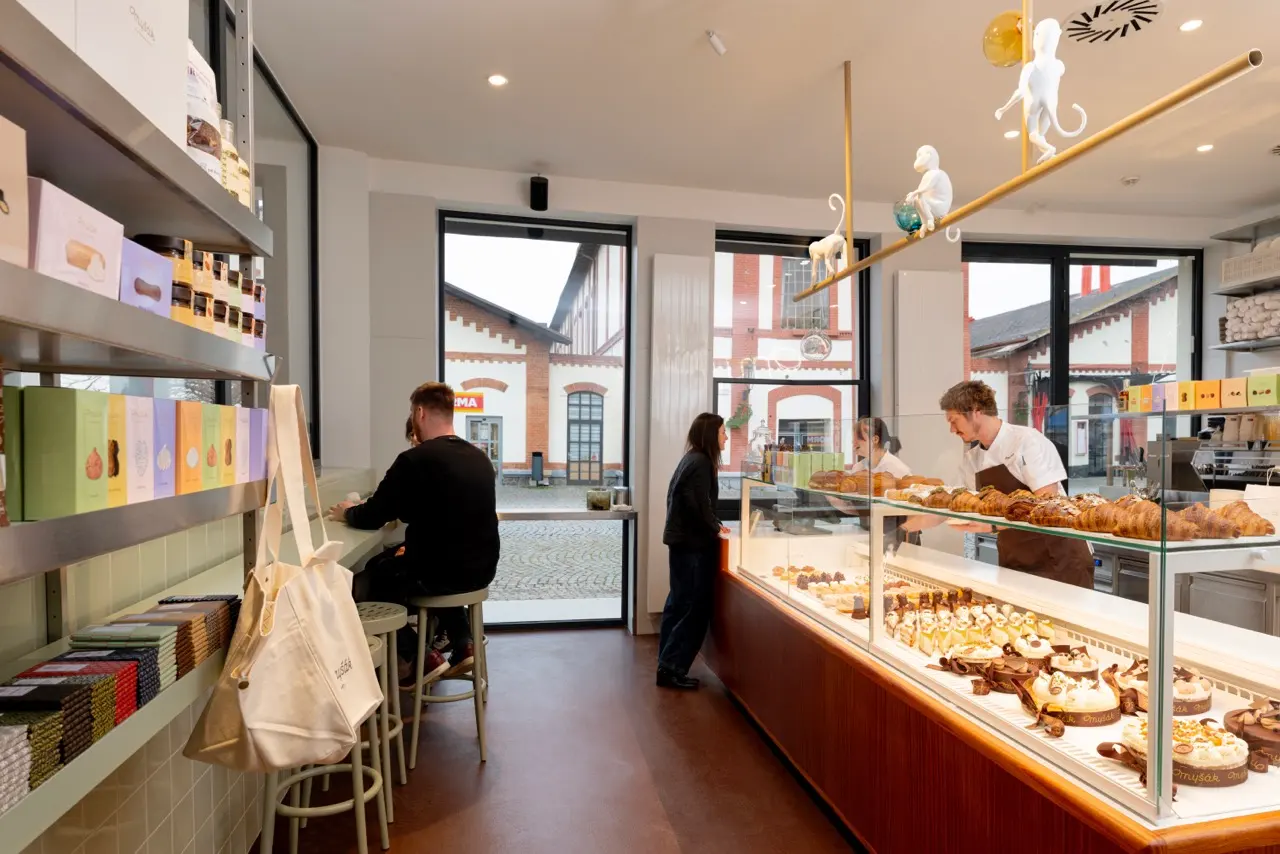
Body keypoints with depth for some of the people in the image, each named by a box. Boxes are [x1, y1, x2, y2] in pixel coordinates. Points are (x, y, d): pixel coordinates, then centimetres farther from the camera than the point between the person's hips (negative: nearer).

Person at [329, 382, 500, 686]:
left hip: (444, 571, -6)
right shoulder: (480, 458, 5)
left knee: (376, 572, 21)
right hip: (481, 569, 7)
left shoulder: (414, 459, -16)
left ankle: (420, 656, 19)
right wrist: (401, 507, 28)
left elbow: (372, 518, -7)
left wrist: (348, 512, 14)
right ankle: (462, 644, 27)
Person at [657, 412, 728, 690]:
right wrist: (715, 528, -5)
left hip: (683, 540, 10)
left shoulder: (692, 459, 13)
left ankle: (668, 665, 22)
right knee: (692, 607, -2)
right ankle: (672, 668, 4)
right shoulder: (700, 462, -17)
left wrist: (714, 525, 10)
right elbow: (700, 507, -21)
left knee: (680, 603, 14)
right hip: (692, 543, -10)